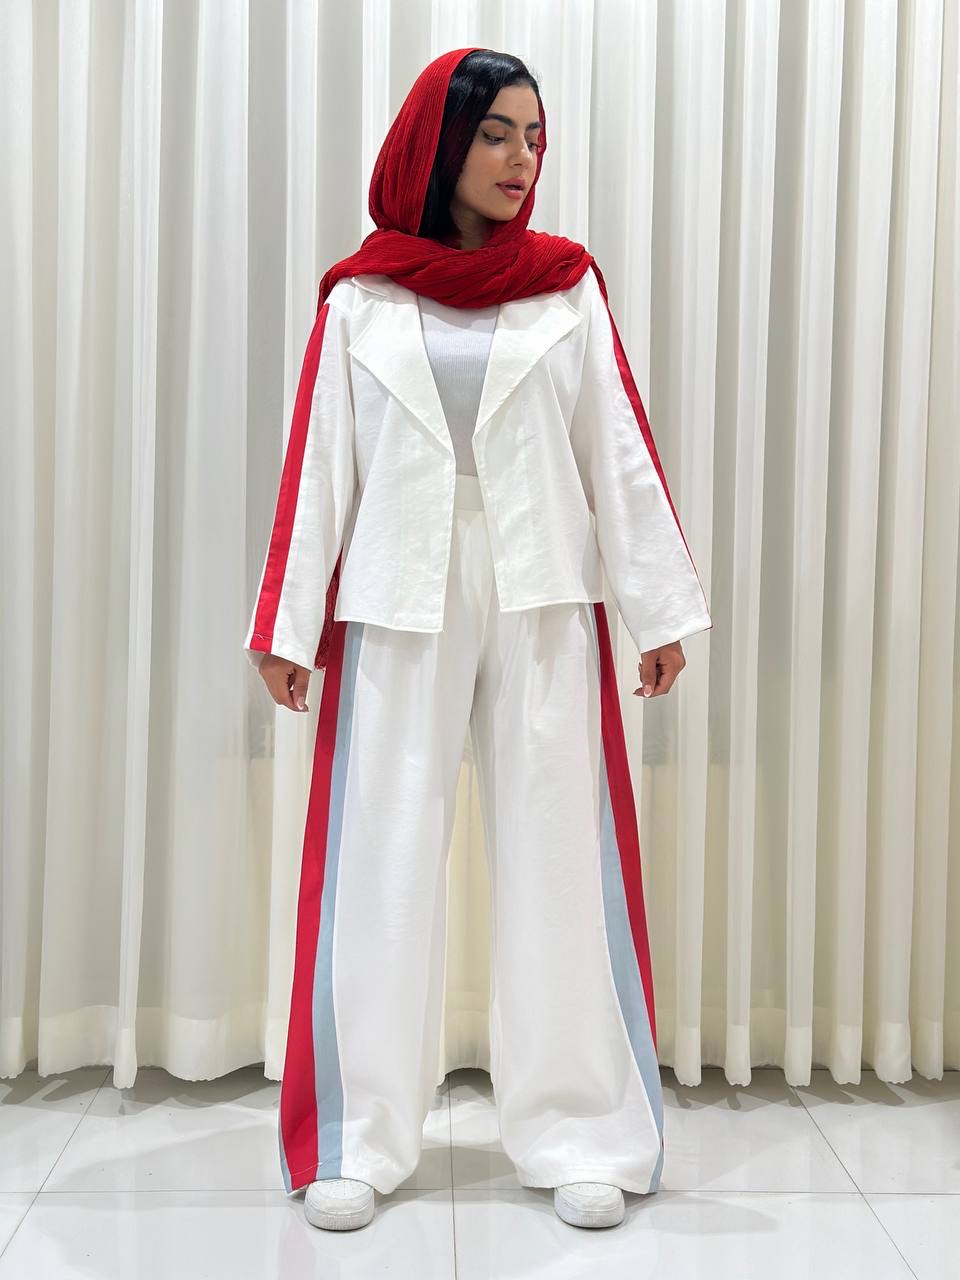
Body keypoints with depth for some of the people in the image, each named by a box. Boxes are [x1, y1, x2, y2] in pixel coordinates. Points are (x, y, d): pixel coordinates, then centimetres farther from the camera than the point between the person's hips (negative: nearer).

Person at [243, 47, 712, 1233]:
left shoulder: (567, 284, 7)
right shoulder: (360, 297, 6)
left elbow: (621, 456, 4)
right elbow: (321, 466, 4)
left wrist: (663, 608, 1)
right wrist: (289, 626, 1)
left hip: (543, 600, 1)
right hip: (399, 603, 0)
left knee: (559, 856, 2)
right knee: (380, 864, 2)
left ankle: (581, 1136, 14)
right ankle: (358, 1142, 15)